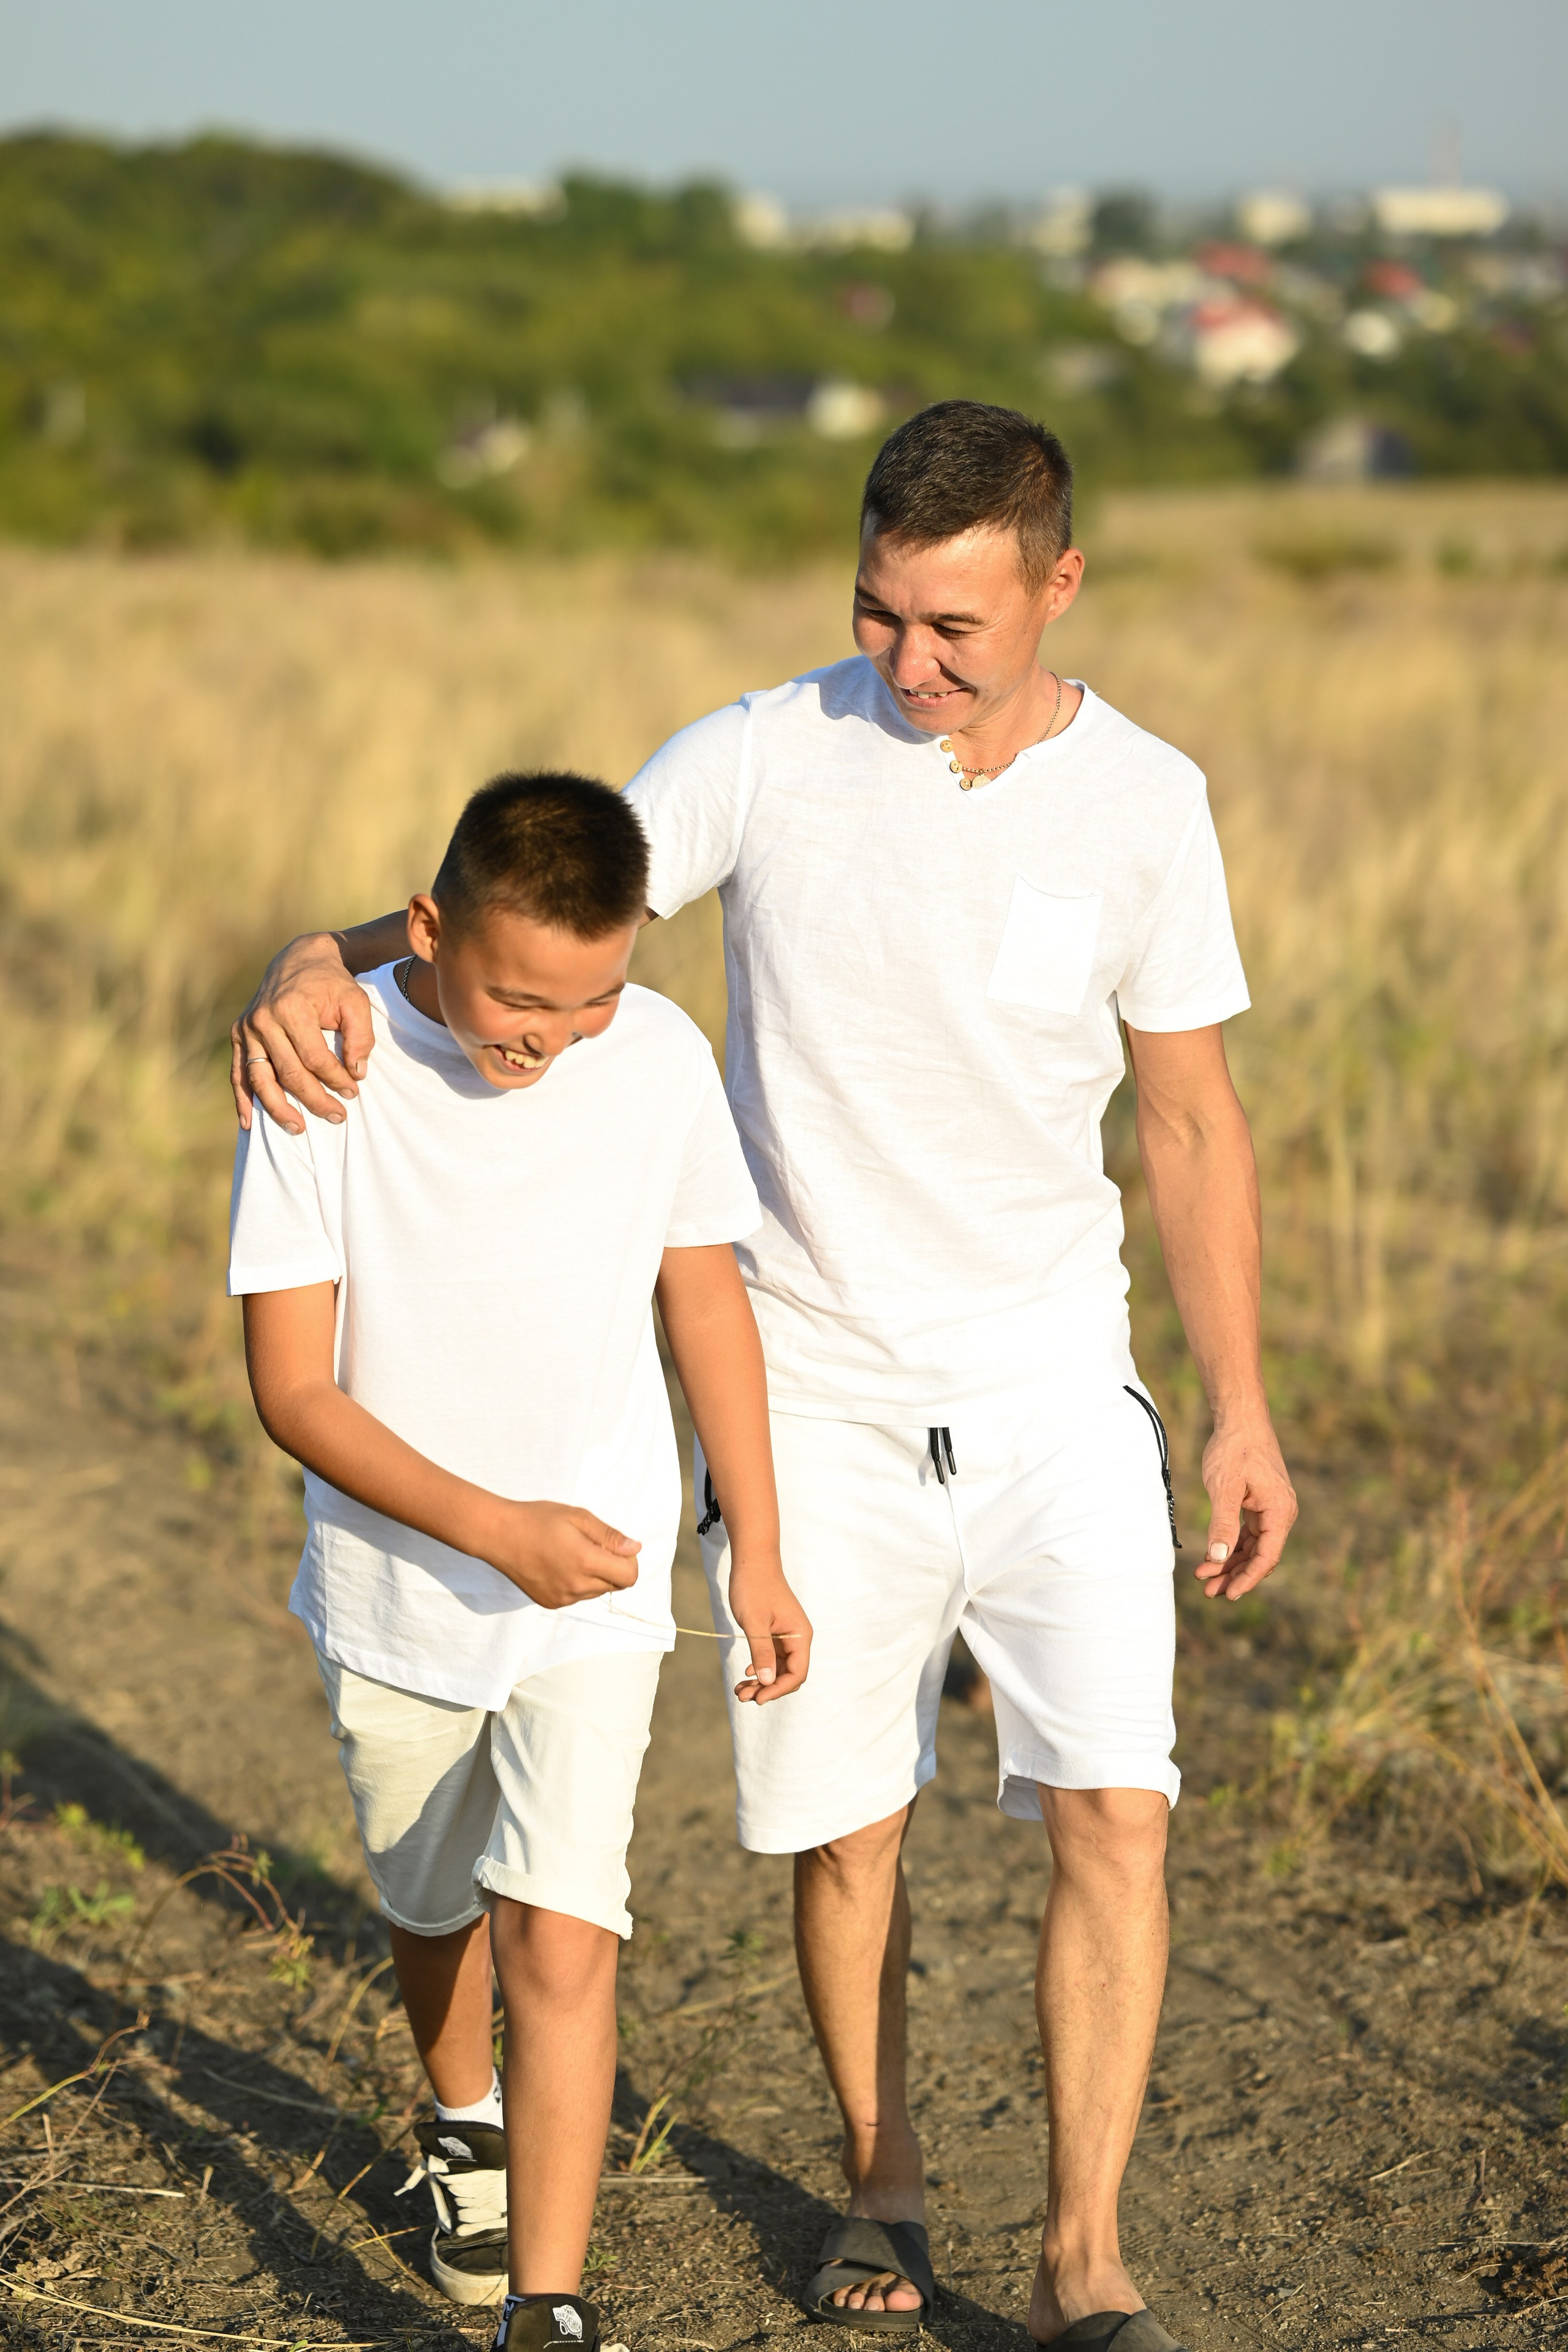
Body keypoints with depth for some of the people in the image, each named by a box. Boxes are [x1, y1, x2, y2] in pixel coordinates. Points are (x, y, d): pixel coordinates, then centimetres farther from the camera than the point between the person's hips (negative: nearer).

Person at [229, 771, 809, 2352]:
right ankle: (466, 2120, 53)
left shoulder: (658, 1060, -13)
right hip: (394, 1589, 1)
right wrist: (494, 1526, -28)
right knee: (436, 1910, 22)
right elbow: (294, 1391, -17)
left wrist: (759, 1555, 7)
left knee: (560, 1931, -15)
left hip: (597, 1591, 0)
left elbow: (706, 1301, 2)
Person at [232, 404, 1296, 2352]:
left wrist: (1242, 1412, 3)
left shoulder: (1144, 804, -4)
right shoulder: (765, 759, -9)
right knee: (844, 1830, 8)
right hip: (818, 1397, 0)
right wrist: (318, 960, -28)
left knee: (1114, 1810, -10)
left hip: (1055, 1388, 1)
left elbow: (1192, 1120, 5)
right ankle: (879, 2170, 33)